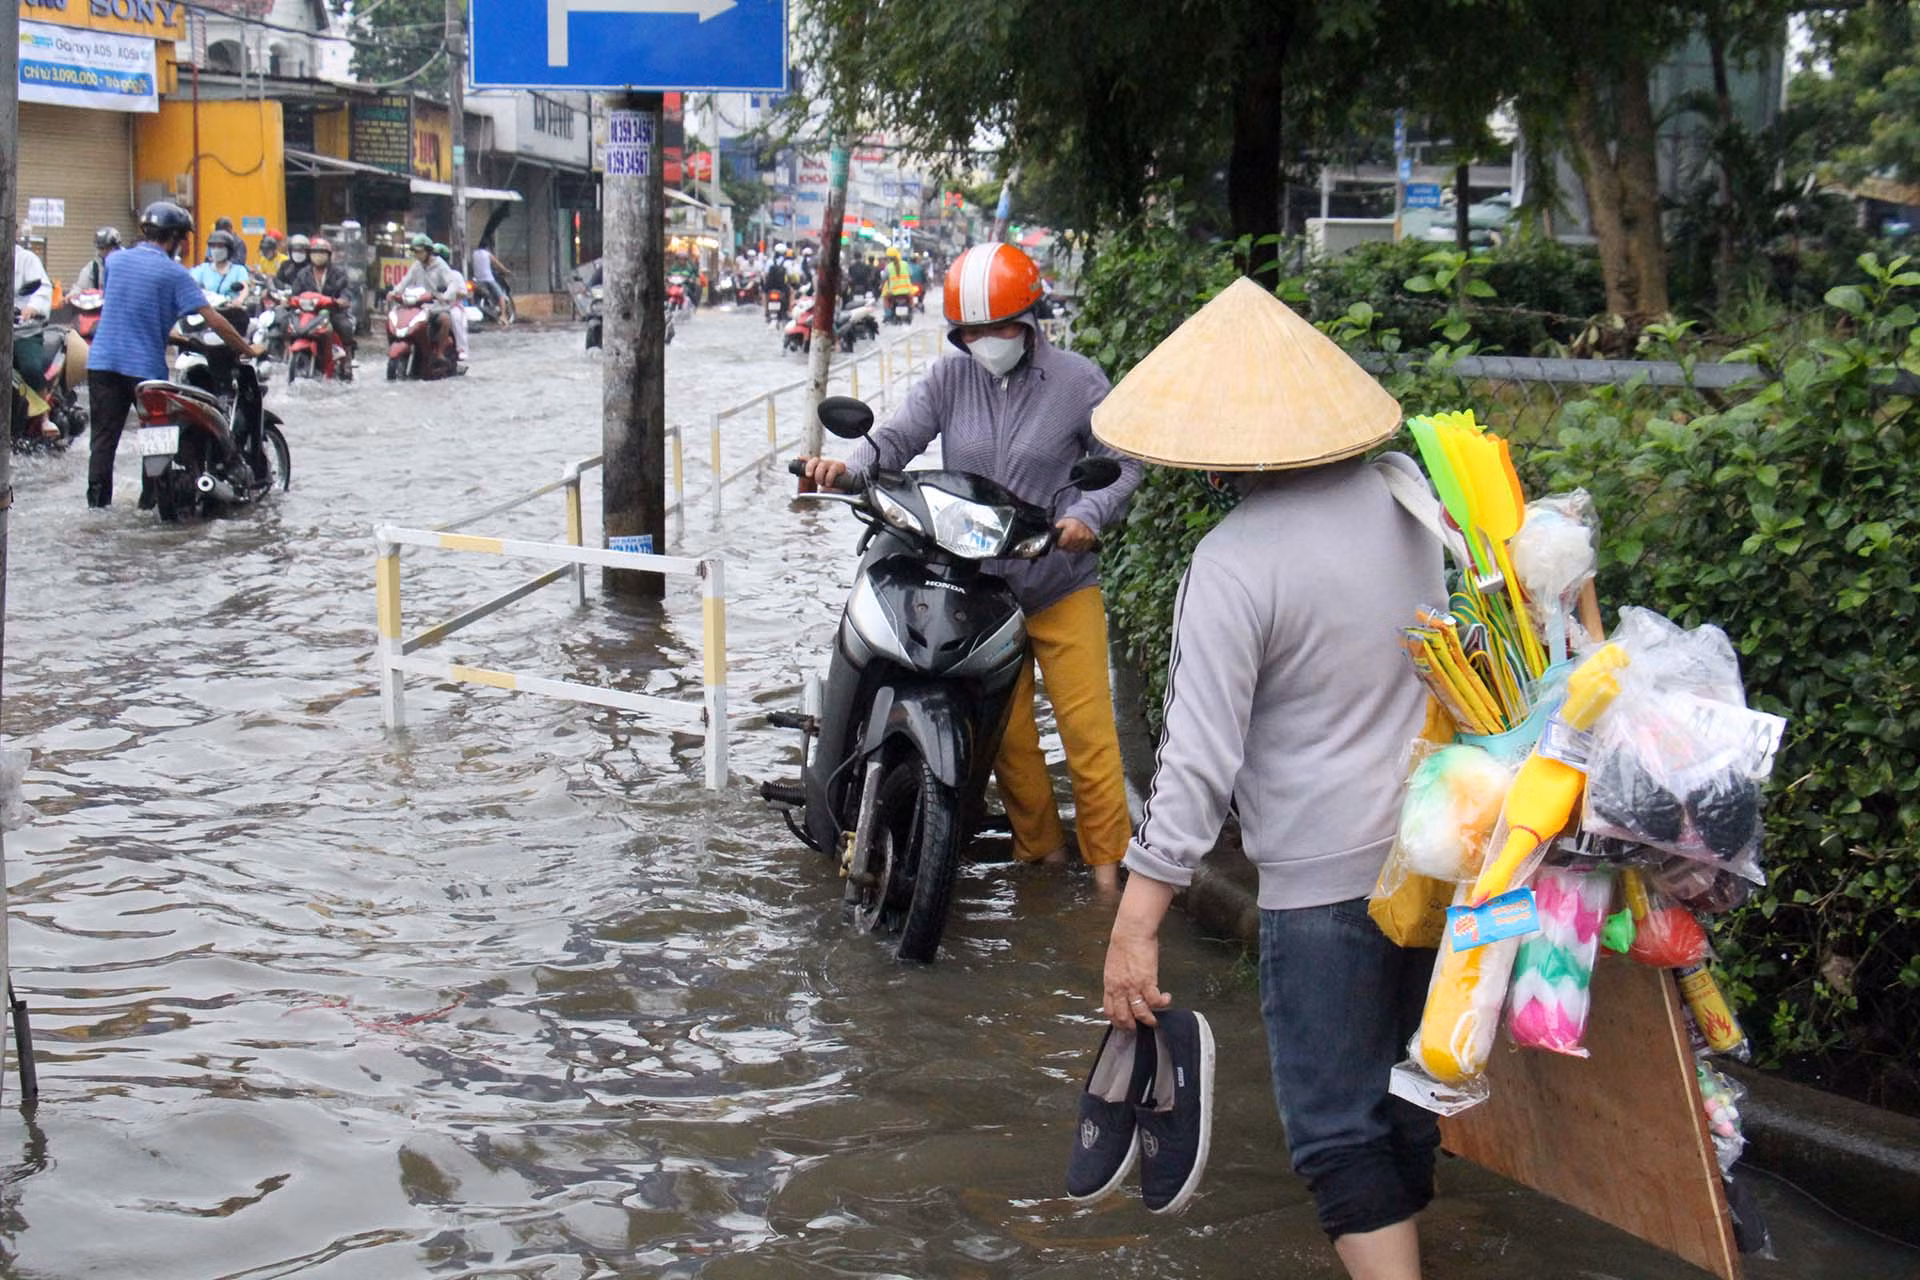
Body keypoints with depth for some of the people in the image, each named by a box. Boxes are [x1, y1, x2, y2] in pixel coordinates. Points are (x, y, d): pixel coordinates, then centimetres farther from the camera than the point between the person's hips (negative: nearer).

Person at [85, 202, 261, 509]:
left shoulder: (116, 260, 8)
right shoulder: (174, 274, -7)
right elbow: (213, 320, -11)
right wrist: (248, 350, -1)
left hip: (103, 360, 4)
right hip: (145, 366, -4)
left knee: (104, 437, 6)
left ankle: (97, 501, 2)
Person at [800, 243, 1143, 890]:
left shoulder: (1076, 380, -5)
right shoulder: (948, 380, 1)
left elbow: (1123, 461, -1)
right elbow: (897, 438, -7)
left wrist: (1089, 514, -20)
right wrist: (847, 465, -28)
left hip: (1062, 587, -3)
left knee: (1087, 727, -4)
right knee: (1004, 729, 11)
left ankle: (1108, 858, 7)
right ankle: (1039, 844, 29)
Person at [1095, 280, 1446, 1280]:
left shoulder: (1233, 567, -20)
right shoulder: (1406, 492, -2)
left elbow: (1198, 762, -21)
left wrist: (1134, 926, -18)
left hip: (1325, 877, -7)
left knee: (1336, 1129, 2)